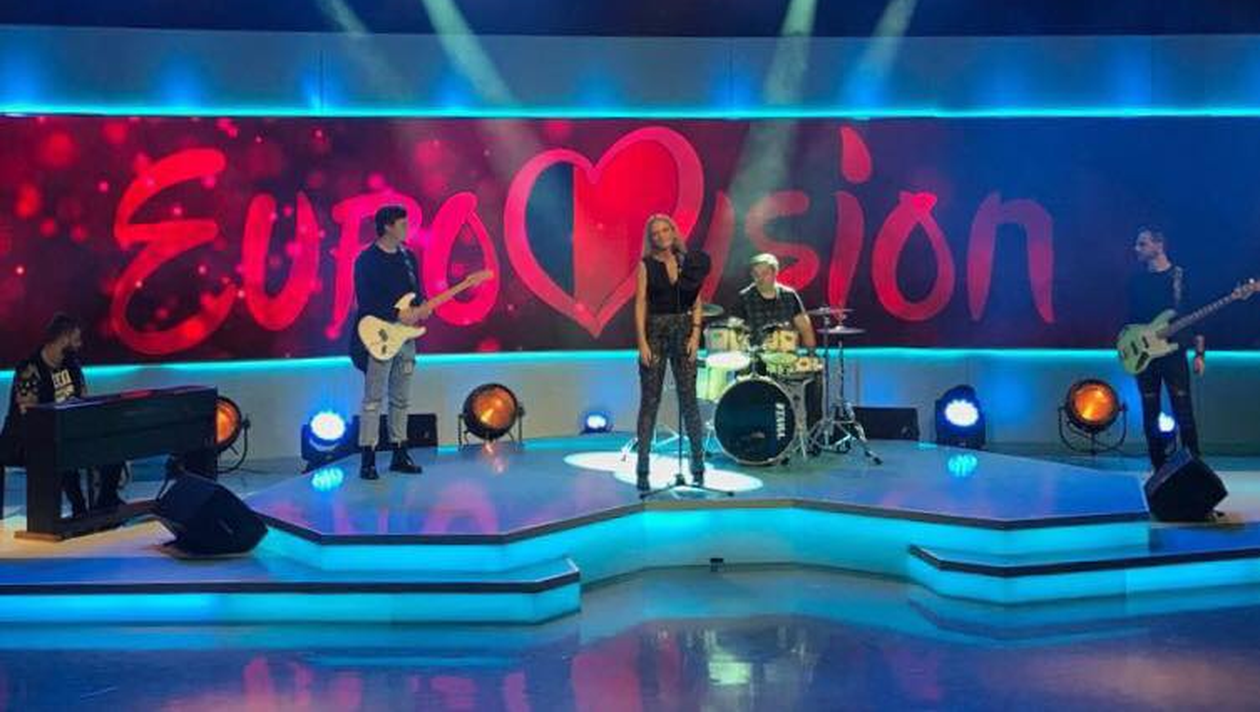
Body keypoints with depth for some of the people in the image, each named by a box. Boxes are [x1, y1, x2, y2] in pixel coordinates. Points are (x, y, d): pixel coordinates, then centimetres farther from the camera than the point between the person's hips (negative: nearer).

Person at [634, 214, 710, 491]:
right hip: (655, 331, -1)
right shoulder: (646, 264, 2)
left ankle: (698, 465, 10)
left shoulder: (690, 262, 7)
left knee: (688, 397, 1)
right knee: (649, 399, 0)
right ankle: (642, 467, 4)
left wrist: (695, 335, -5)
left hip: (683, 331, 1)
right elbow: (640, 304, -2)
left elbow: (696, 303, 7)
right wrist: (642, 342, -11)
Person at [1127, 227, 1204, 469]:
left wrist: (1200, 353, -7)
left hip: (1174, 354, -4)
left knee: (1184, 413, -7)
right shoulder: (1136, 280, 10)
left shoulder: (1181, 276, 0)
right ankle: (1160, 470, 11)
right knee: (1151, 417, 4)